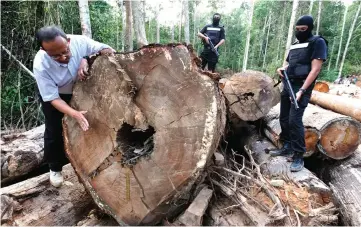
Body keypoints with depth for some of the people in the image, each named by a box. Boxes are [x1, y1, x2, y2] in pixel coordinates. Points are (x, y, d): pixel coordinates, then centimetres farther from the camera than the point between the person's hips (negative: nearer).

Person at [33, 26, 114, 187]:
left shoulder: (80, 42, -32)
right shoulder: (40, 65, -34)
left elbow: (109, 51, -25)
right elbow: (53, 98, -29)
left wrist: (86, 59, -40)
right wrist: (74, 114, -46)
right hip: (54, 95, -2)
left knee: (86, 126, 5)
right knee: (55, 132, 3)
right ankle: (55, 168, 29)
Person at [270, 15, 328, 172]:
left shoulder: (318, 42, -4)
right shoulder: (294, 45, 18)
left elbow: (315, 69, -13)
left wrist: (302, 91, -22)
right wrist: (282, 69, 1)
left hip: (301, 86, -8)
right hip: (288, 85, 8)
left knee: (294, 120, -15)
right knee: (284, 118, 9)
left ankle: (299, 156, -5)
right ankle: (287, 147, 22)